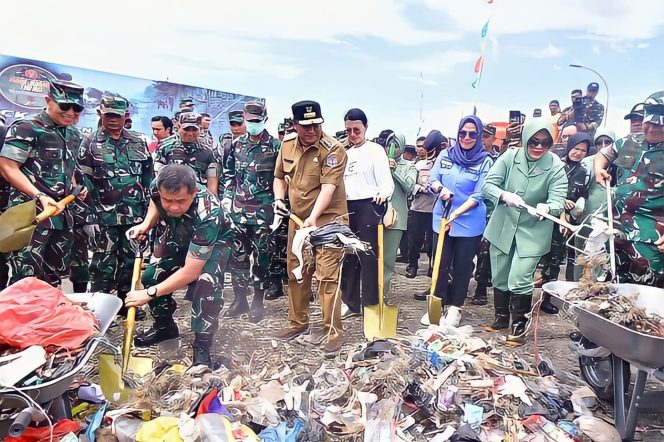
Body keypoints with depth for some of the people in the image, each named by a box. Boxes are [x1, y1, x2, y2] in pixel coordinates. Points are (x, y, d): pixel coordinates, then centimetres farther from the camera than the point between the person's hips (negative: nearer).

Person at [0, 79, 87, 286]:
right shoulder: (25, 128, -9)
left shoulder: (75, 134, 13)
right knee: (25, 278, -6)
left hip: (62, 213, 7)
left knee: (53, 277, 16)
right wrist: (40, 196, -23)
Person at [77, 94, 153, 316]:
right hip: (104, 215, -3)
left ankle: (125, 302, 25)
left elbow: (148, 174, 13)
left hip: (134, 213, 3)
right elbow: (83, 179, -1)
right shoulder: (90, 143, 2)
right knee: (104, 263, 1)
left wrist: (146, 203, 8)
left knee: (130, 259, 12)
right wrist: (95, 206, -7)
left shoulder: (139, 142, 10)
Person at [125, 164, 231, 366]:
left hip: (214, 243, -6)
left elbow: (190, 272, -37)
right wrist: (145, 225, -16)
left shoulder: (207, 215, -45)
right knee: (152, 275, 0)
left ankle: (202, 345, -13)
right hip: (179, 237, 6)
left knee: (207, 284, -29)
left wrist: (149, 294, -32)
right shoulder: (157, 187, -29)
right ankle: (164, 325, 25)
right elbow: (155, 202, 2)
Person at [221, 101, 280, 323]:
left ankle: (257, 302, 16)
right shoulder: (237, 145, 12)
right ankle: (240, 299, 24)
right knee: (237, 255, 9)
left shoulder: (275, 146, -2)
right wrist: (227, 196, 8)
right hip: (238, 209, 5)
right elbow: (229, 174, 18)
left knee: (261, 257, 2)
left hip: (263, 210, -4)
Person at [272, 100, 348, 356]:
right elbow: (280, 177, 16)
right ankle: (298, 322, 33)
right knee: (295, 273, 15)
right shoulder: (287, 144, 4)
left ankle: (333, 332, 4)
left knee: (327, 275, -8)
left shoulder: (333, 150, -15)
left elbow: (328, 187, -25)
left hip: (328, 219, -6)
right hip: (297, 219, 7)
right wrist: (279, 198, -2)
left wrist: (313, 217, -36)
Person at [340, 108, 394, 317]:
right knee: (348, 256, 10)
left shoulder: (375, 150, -3)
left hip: (368, 207, -7)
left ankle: (370, 304, 7)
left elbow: (386, 181, -13)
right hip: (348, 208, 7)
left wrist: (384, 193, -34)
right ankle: (351, 302, 22)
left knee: (369, 256, -3)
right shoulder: (346, 154, 18)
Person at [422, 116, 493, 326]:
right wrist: (441, 188, -19)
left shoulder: (485, 161, -7)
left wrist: (456, 214, -21)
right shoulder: (445, 154, 3)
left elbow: (479, 195, -12)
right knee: (440, 264, 8)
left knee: (462, 267, 9)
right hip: (441, 218, 2)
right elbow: (432, 180, 4)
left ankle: (455, 307, 24)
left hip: (469, 223, -2)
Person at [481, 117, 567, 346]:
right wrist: (505, 195, -33)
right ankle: (502, 317, 36)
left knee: (519, 281, -8)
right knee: (499, 277, 14)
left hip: (533, 232, -2)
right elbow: (487, 185, -12)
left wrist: (547, 208, -41)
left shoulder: (556, 166, -11)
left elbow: (559, 200, -17)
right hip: (502, 228, 3)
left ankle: (519, 326, 15)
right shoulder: (509, 157, -8)